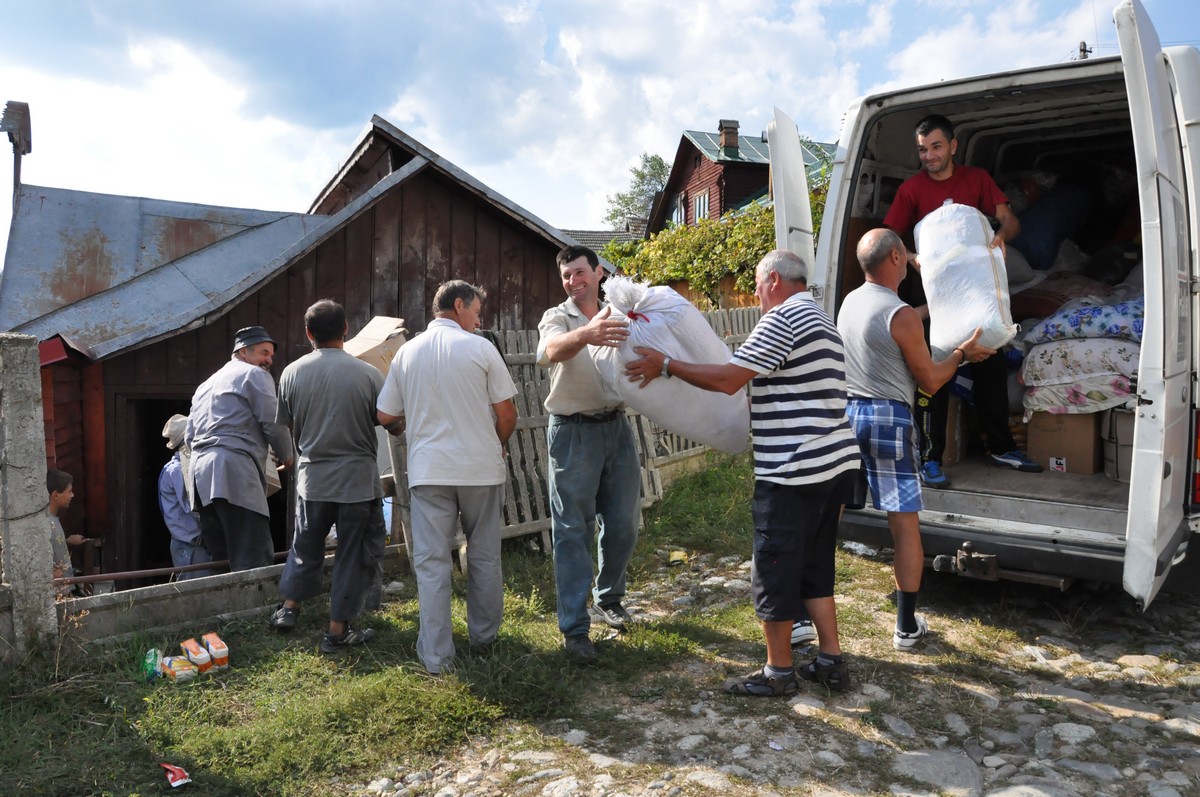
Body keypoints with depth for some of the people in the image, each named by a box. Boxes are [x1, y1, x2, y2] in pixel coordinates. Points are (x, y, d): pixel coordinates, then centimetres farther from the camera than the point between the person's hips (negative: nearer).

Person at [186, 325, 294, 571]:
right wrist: (286, 458, 12)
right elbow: (273, 423, -3)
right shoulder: (254, 375, 4)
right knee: (255, 562, -15)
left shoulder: (207, 384, 29)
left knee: (221, 559, 8)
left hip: (201, 474, 9)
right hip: (234, 471, -9)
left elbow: (189, 436, 27)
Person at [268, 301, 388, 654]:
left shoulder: (292, 373, -4)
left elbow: (285, 424, 9)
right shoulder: (368, 374, -12)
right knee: (353, 554, 9)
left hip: (312, 477, 3)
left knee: (306, 545, 24)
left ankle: (289, 608, 36)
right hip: (358, 479, -3)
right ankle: (338, 631, 15)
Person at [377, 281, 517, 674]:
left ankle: (436, 655, 6)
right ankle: (484, 636, 28)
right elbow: (507, 414, -4)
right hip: (481, 468, -1)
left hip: (428, 470, 2)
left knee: (431, 562, 4)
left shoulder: (407, 352, 5)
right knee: (484, 556, 14)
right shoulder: (480, 348, -4)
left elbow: (386, 417, 9)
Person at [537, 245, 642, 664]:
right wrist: (586, 334, -49)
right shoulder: (557, 318, -3)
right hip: (573, 432, -4)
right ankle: (574, 628, 5)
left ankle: (607, 600, 34)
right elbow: (553, 350, -28)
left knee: (622, 525, 11)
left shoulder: (619, 318, 12)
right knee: (572, 531, -2)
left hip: (616, 426, 5)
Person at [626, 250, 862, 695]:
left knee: (774, 571, 3)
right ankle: (831, 661, 24)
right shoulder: (820, 320, 19)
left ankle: (778, 672, 15)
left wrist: (666, 366, -11)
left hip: (793, 471, -10)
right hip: (835, 463, 10)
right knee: (815, 566, 19)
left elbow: (728, 379, -20)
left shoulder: (783, 319, -14)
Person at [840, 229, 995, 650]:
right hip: (887, 418, -6)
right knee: (905, 526, 5)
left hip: (845, 411, 6)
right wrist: (962, 352, 13)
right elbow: (930, 381, -3)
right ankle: (907, 626, 14)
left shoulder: (849, 302, 8)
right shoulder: (902, 316, -13)